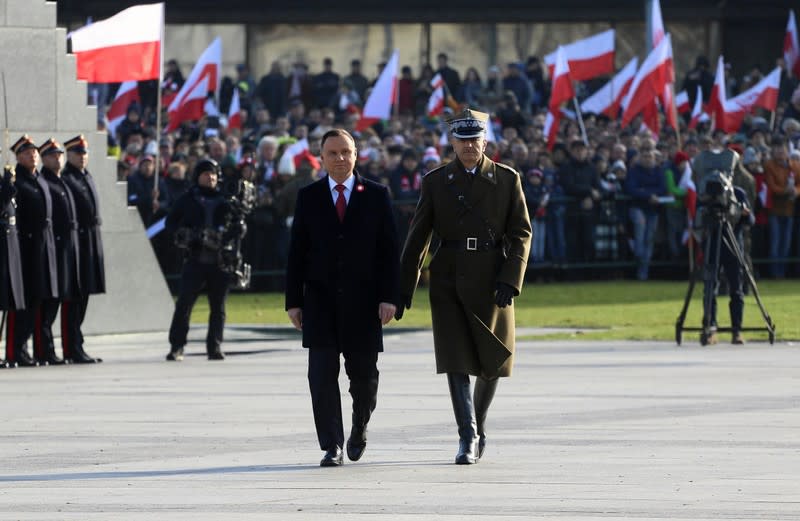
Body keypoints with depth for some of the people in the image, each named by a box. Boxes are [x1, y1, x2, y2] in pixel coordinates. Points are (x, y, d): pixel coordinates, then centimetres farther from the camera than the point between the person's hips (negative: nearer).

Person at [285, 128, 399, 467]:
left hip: (362, 301, 0)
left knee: (363, 374, 5)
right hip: (320, 300, 0)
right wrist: (293, 300, 0)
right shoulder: (308, 197, 7)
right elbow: (297, 252, 6)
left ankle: (359, 428, 33)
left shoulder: (376, 196, 4)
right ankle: (331, 447, -4)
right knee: (322, 375, -7)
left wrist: (388, 297, -7)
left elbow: (389, 249, 2)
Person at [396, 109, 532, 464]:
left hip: (492, 282, 1)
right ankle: (468, 438, -11)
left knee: (492, 361, 8)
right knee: (456, 359, -10)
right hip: (449, 281, 0)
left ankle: (477, 425, 30)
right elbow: (417, 238, 6)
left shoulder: (507, 179, 3)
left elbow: (521, 233, 1)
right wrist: (404, 288, 3)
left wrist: (510, 279, -12)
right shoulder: (436, 182, 5)